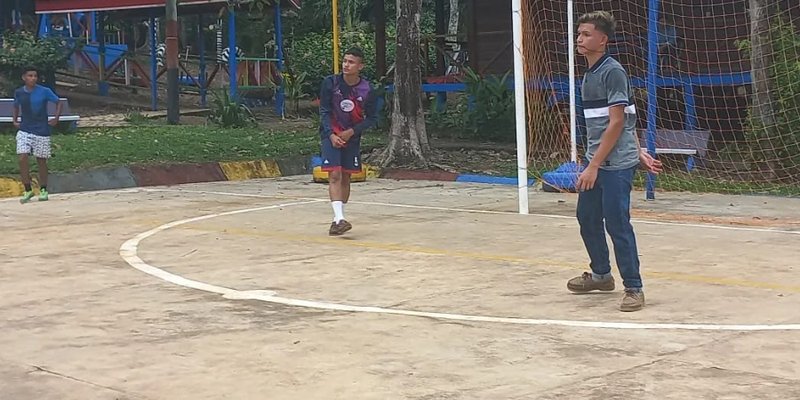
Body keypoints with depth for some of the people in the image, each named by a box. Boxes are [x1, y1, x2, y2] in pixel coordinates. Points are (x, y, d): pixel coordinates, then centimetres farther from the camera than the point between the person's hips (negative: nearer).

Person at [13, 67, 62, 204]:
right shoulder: (18, 93, 2)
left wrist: (56, 118, -8)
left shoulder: (44, 91, -7)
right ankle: (28, 190, 0)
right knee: (22, 158, -12)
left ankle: (43, 190, 24)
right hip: (24, 131, 2)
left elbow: (58, 103, 3)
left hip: (42, 131, -2)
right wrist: (15, 120, 10)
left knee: (41, 161, 6)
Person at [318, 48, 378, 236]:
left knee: (345, 177, 8)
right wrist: (331, 135, -17)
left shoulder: (366, 90, -10)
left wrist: (351, 132, -13)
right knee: (334, 175, -14)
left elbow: (372, 118, -2)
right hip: (331, 134, -2)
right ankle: (339, 219, -23)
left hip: (352, 136, 2)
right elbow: (324, 111, -7)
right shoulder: (330, 83, -12)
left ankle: (338, 218, 18)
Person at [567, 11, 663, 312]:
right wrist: (639, 152, 15)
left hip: (615, 165, -9)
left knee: (617, 225, -6)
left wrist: (594, 166, -18)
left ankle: (633, 288, 3)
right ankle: (601, 275, 34)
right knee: (587, 218, 17)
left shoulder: (613, 72, -13)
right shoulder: (589, 75, 14)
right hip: (595, 162, 9)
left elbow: (618, 123, -17)